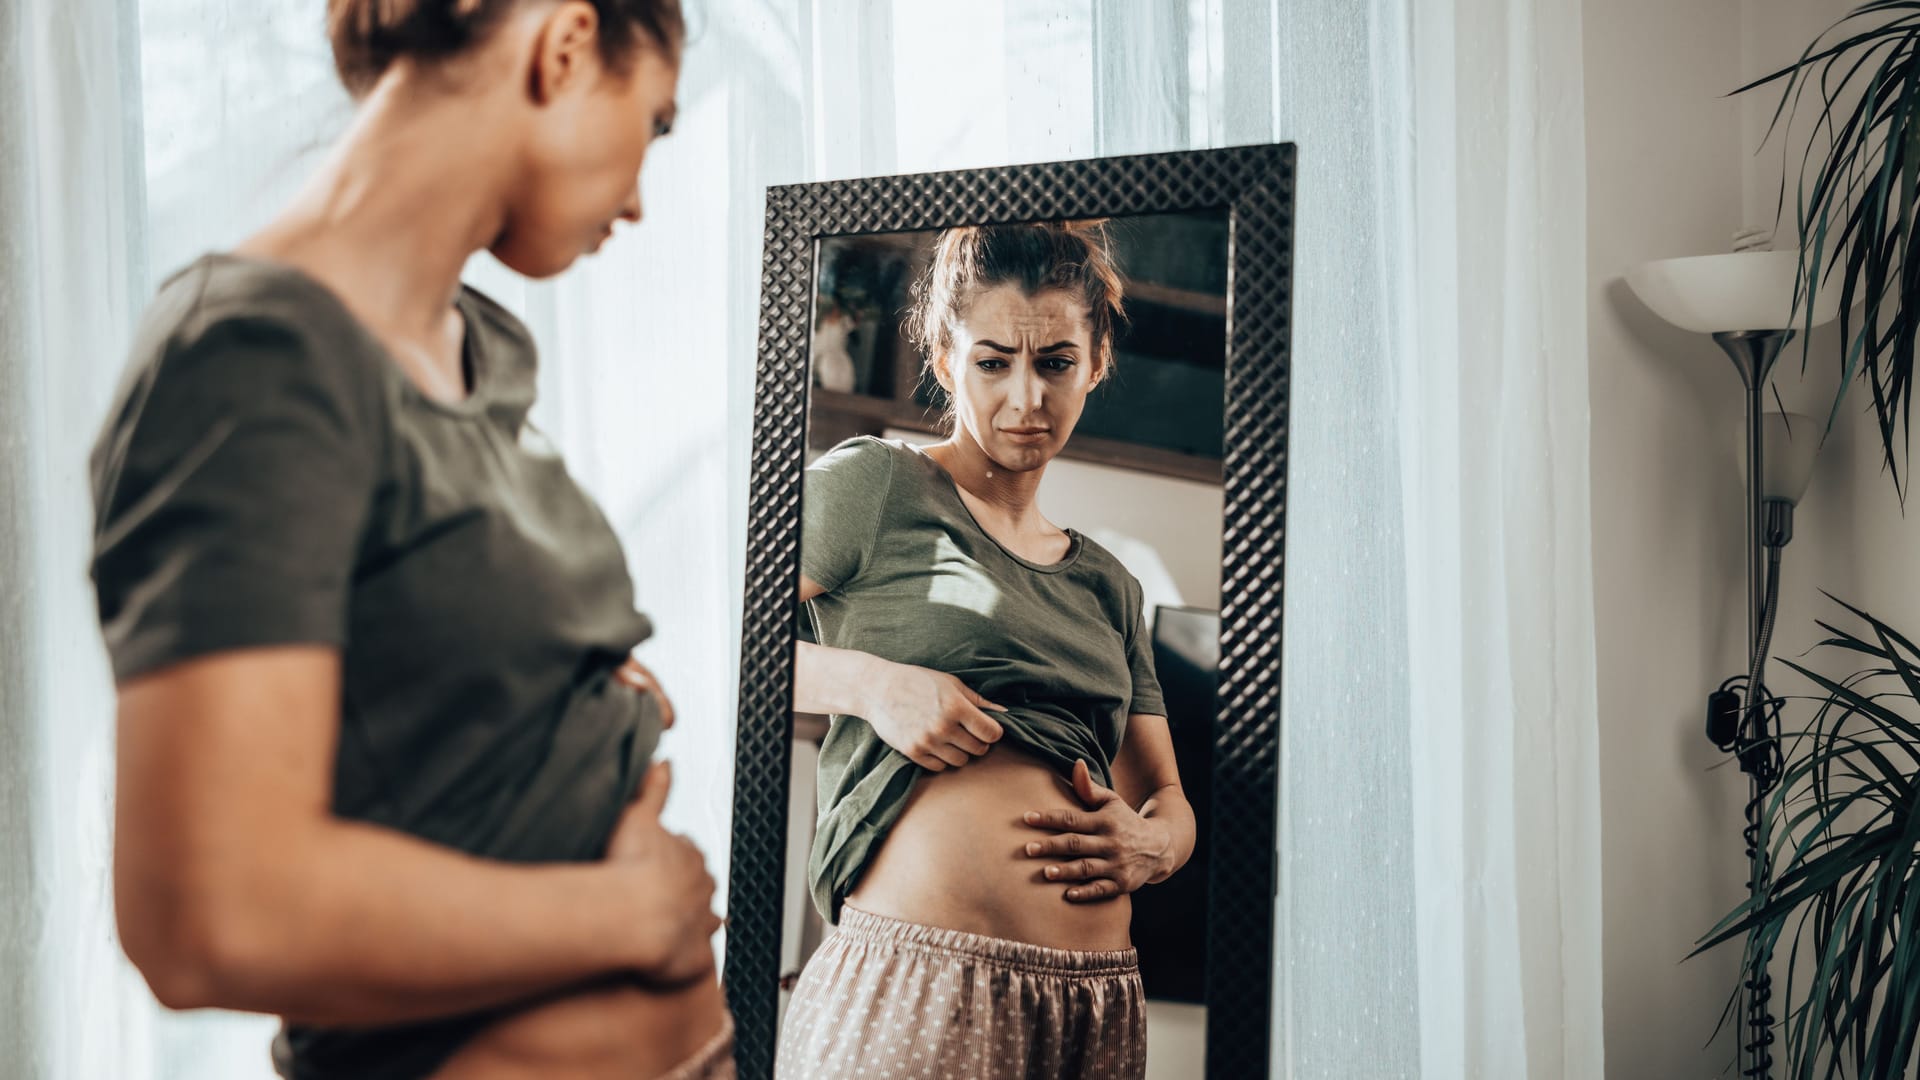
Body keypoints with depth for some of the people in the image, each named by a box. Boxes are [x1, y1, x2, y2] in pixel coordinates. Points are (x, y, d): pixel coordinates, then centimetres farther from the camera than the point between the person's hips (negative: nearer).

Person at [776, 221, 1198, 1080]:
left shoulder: (1109, 587, 21)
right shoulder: (878, 485, 3)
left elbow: (1168, 801, 21)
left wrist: (1152, 844, -1)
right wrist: (872, 682, -15)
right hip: (918, 980, -6)